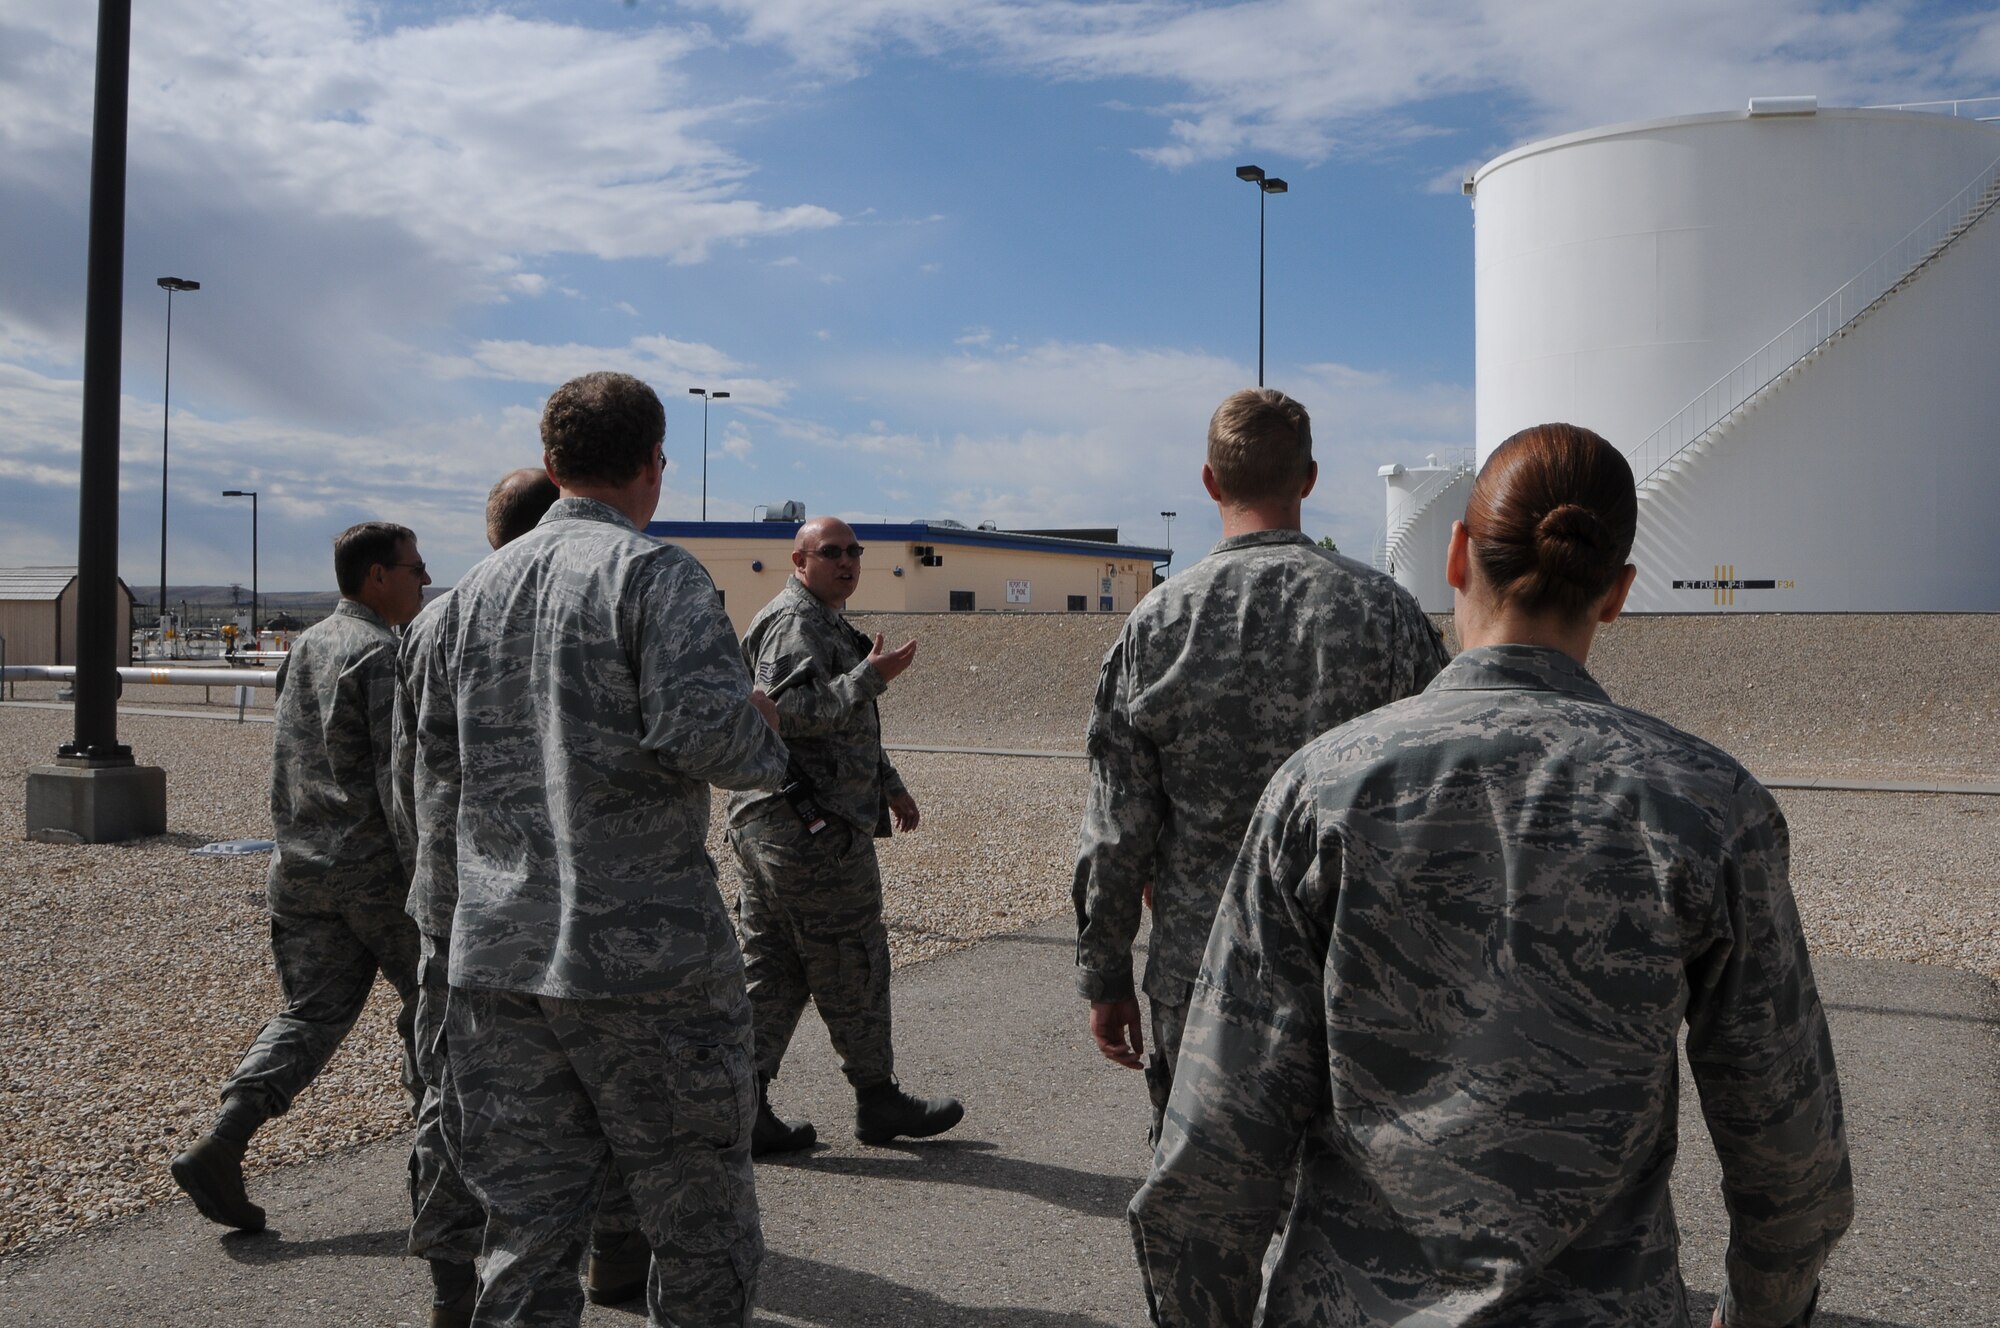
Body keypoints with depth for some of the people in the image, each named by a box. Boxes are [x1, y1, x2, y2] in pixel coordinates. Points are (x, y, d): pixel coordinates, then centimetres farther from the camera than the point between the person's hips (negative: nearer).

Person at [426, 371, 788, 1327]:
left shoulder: (477, 587, 12)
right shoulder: (655, 574, -9)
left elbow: (431, 756, 17)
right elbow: (702, 729, -22)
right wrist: (763, 728, -3)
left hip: (495, 954, 6)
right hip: (645, 959, -6)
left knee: (525, 1238, 13)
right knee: (702, 1230, 10)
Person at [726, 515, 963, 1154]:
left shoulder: (823, 624, 24)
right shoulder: (796, 622, -11)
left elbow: (847, 723, 32)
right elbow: (790, 712, -25)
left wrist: (888, 784, 33)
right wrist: (871, 675, -23)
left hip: (764, 824, 11)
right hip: (811, 823, -11)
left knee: (770, 969, 9)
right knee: (852, 964, 1)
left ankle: (744, 1108, 11)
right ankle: (878, 1100, 13)